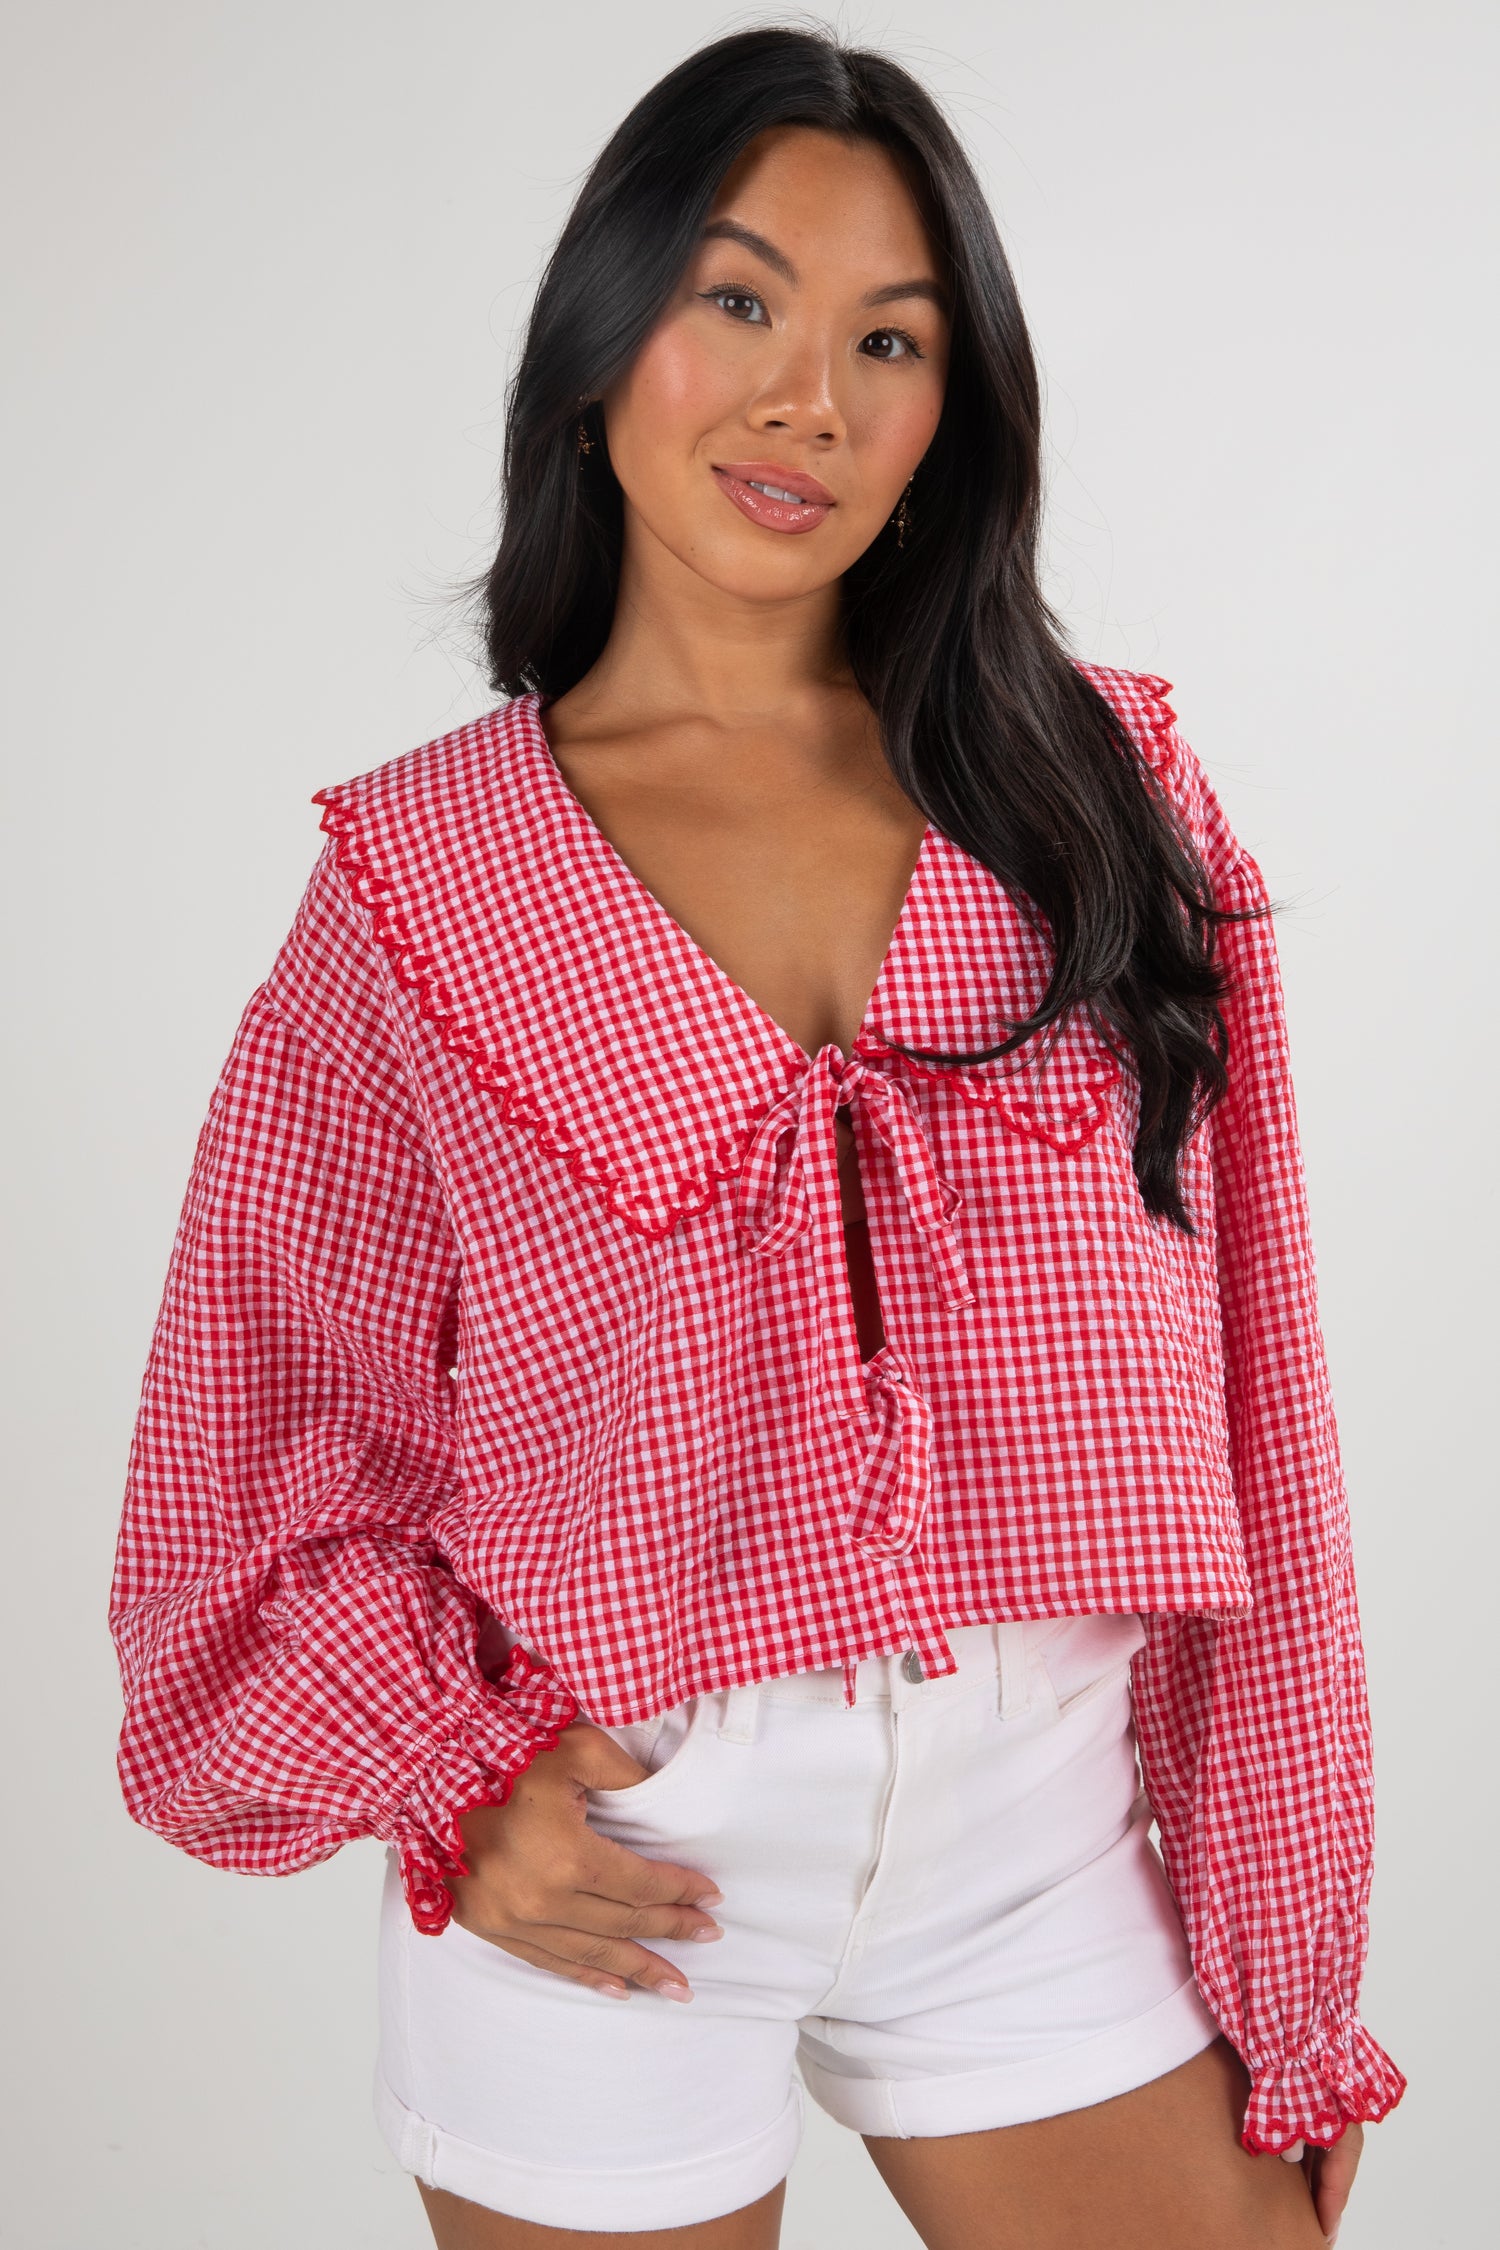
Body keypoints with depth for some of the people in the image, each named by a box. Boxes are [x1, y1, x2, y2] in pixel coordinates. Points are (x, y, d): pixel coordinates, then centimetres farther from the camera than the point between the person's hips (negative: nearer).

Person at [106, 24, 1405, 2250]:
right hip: (616, 1860, -1)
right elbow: (279, 1424, 4)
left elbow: (1240, 1414, 1)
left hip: (1043, 1821, 2)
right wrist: (448, 1773, -11)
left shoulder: (1104, 794, 1)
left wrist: (1292, 1975, 2)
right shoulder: (427, 877, -3)